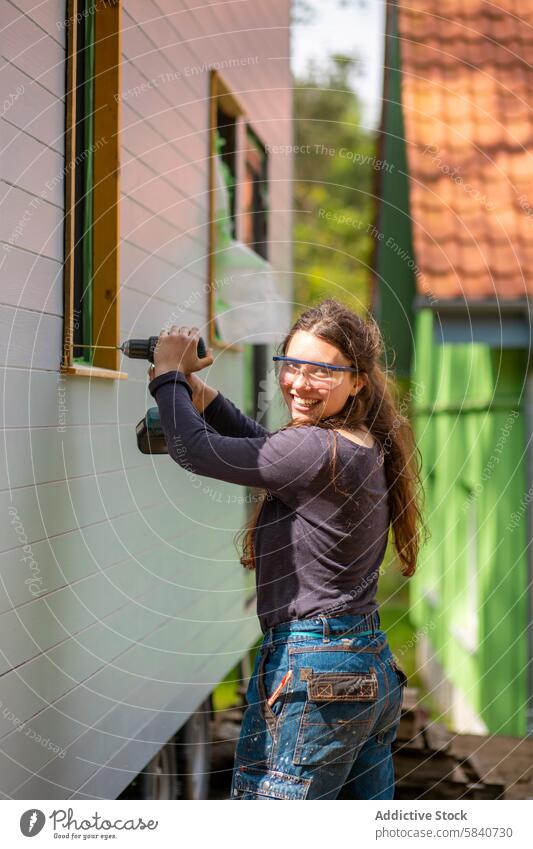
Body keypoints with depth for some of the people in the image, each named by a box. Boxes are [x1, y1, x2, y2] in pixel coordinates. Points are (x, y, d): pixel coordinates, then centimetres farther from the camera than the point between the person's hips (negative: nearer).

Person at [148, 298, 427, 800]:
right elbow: (271, 452, 25)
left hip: (311, 677, -10)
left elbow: (193, 451, -15)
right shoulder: (367, 447, 10)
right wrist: (204, 395, 18)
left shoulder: (317, 451, -18)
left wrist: (170, 375, 1)